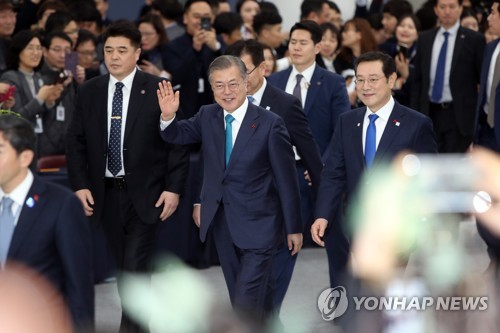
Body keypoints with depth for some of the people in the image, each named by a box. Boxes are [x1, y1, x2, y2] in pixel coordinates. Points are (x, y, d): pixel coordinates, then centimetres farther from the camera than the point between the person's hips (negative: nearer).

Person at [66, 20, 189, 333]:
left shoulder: (158, 90, -5)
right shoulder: (89, 92, 6)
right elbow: (76, 141, 8)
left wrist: (174, 188, -9)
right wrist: (80, 185, -2)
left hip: (144, 194, -4)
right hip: (105, 192, 4)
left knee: (135, 268, -10)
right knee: (122, 268, 12)